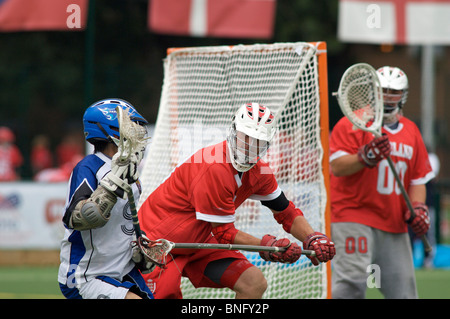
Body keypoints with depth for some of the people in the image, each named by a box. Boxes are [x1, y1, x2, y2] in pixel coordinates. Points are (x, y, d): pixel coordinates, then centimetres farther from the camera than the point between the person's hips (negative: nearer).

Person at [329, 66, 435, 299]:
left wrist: (418, 208, 2)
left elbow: (418, 179, 19)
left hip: (395, 225, 6)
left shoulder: (411, 131, 16)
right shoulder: (352, 124, -3)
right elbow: (337, 167, -14)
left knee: (403, 290, 4)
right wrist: (367, 156, -29)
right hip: (354, 217, -6)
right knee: (353, 280, -22)